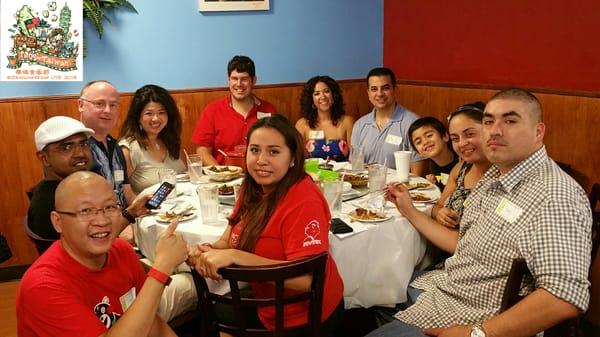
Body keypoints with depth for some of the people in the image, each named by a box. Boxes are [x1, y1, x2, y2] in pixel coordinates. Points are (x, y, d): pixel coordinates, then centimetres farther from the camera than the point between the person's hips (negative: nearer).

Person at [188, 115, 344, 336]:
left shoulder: (303, 201, -26)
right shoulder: (254, 189, -1)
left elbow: (307, 278, -32)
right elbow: (230, 240, 5)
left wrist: (234, 256, -35)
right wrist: (208, 251, -18)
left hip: (305, 319, -6)